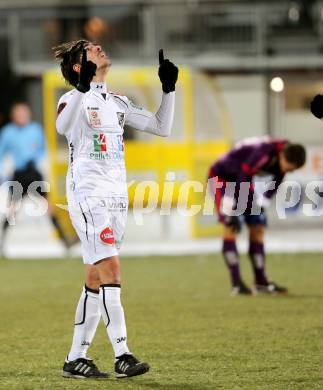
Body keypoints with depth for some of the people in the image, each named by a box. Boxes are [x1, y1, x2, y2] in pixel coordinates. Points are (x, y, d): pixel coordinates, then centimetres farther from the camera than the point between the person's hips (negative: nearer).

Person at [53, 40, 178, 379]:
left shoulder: (117, 103, 18)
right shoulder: (73, 98, -4)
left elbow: (161, 128, 19)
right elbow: (63, 126, -28)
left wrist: (168, 90, 8)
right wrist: (82, 88, -40)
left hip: (115, 195, 8)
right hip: (88, 194, -8)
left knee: (95, 280, 7)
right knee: (110, 269, -17)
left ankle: (76, 358, 12)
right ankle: (122, 356, -21)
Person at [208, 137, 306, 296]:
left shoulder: (284, 158, -12)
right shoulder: (264, 154, -36)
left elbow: (273, 186, 5)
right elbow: (241, 180, -33)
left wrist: (261, 206, 4)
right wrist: (232, 212, -29)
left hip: (244, 180, 8)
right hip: (222, 177, -8)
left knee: (258, 229, 3)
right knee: (231, 228, -18)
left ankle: (261, 282, 8)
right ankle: (237, 284, -20)